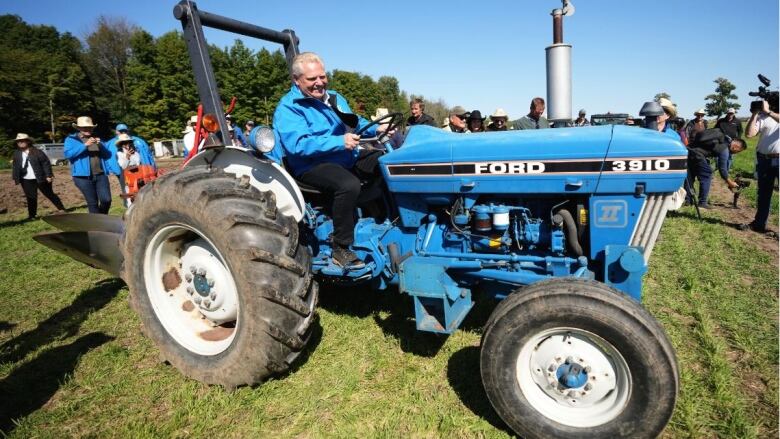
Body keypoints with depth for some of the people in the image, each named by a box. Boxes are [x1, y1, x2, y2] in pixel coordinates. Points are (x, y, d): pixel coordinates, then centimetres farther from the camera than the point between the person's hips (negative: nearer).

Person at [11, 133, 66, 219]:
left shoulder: (37, 152, -8)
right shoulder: (17, 154, 8)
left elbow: (46, 163, -9)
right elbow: (15, 166, 16)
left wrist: (48, 175, -14)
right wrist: (15, 178, 11)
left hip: (41, 178, -4)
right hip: (26, 180, 4)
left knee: (49, 194, 7)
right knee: (30, 198, 6)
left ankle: (61, 209, 19)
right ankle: (32, 215, 15)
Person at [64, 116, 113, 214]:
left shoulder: (95, 139, 18)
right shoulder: (71, 139, 5)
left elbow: (107, 155, 12)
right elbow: (67, 154, -12)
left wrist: (101, 145, -7)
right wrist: (85, 145, -18)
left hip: (101, 175, 4)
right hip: (83, 176, -3)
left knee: (106, 200, -5)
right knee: (92, 203, -2)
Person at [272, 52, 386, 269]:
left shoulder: (334, 98, 17)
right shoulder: (288, 107, -9)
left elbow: (356, 123, 25)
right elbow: (298, 144, -24)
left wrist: (376, 129, 3)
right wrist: (340, 142, -32)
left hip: (349, 157, 8)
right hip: (312, 165, -8)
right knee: (349, 184, -36)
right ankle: (340, 249, -20)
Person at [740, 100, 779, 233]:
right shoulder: (762, 116, 4)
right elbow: (749, 134, -8)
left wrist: (768, 111, -22)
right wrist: (754, 114, -9)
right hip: (764, 160, 2)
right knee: (763, 193, 14)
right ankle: (759, 223, 25)